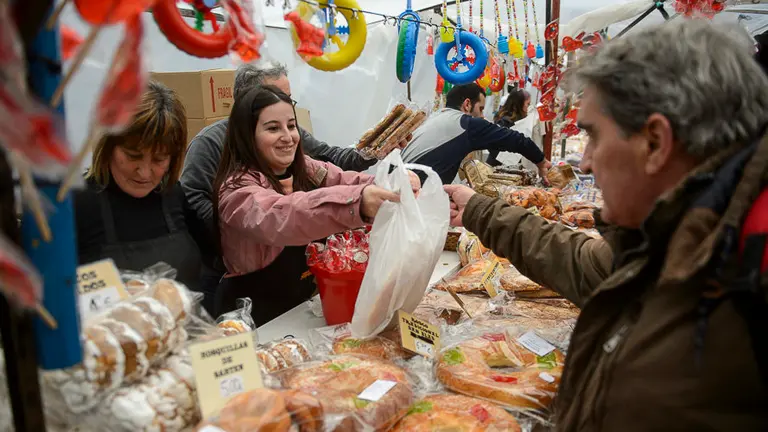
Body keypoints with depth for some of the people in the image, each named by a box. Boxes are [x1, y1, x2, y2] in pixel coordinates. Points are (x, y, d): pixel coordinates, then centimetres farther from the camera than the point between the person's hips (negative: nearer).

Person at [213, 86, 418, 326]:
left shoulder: (304, 168, 5)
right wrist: (356, 202, -50)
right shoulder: (237, 191, -17)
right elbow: (278, 218, -36)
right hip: (259, 316, -6)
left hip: (308, 298, 6)